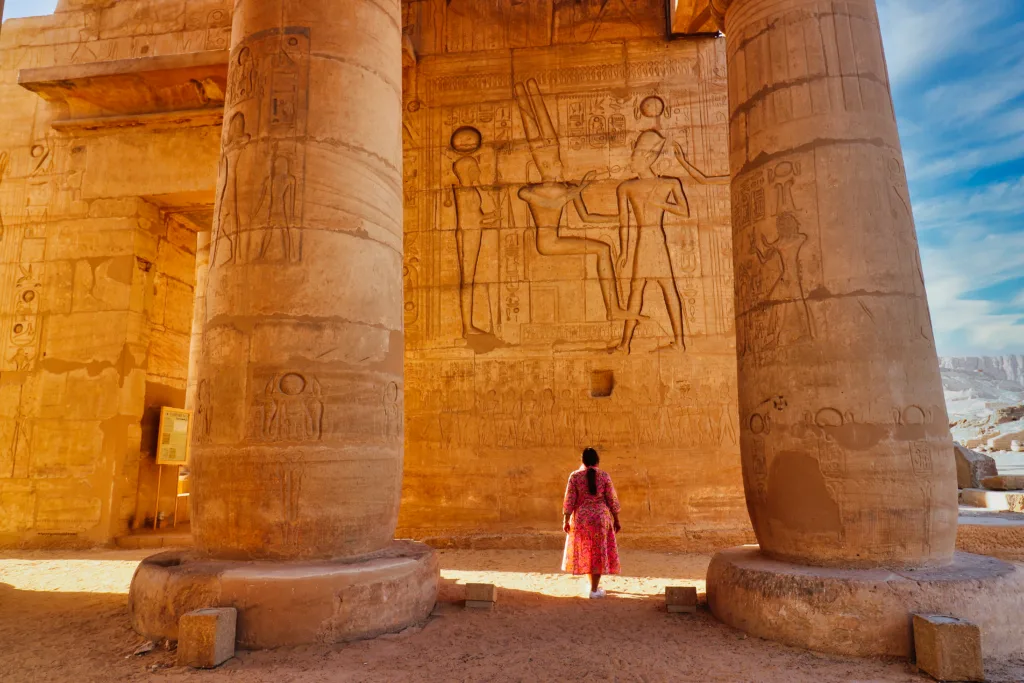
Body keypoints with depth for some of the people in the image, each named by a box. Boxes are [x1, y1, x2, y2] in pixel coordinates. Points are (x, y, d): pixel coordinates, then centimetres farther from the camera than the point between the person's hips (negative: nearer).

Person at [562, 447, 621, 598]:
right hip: (601, 518, -1)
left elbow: (569, 500, -6)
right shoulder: (604, 476, -4)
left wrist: (566, 521, 2)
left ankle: (594, 584, 28)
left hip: (581, 519, 1)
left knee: (585, 551, 16)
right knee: (598, 552, 6)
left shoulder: (575, 476, -5)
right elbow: (612, 500, -3)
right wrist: (616, 521, 6)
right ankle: (594, 590, 7)